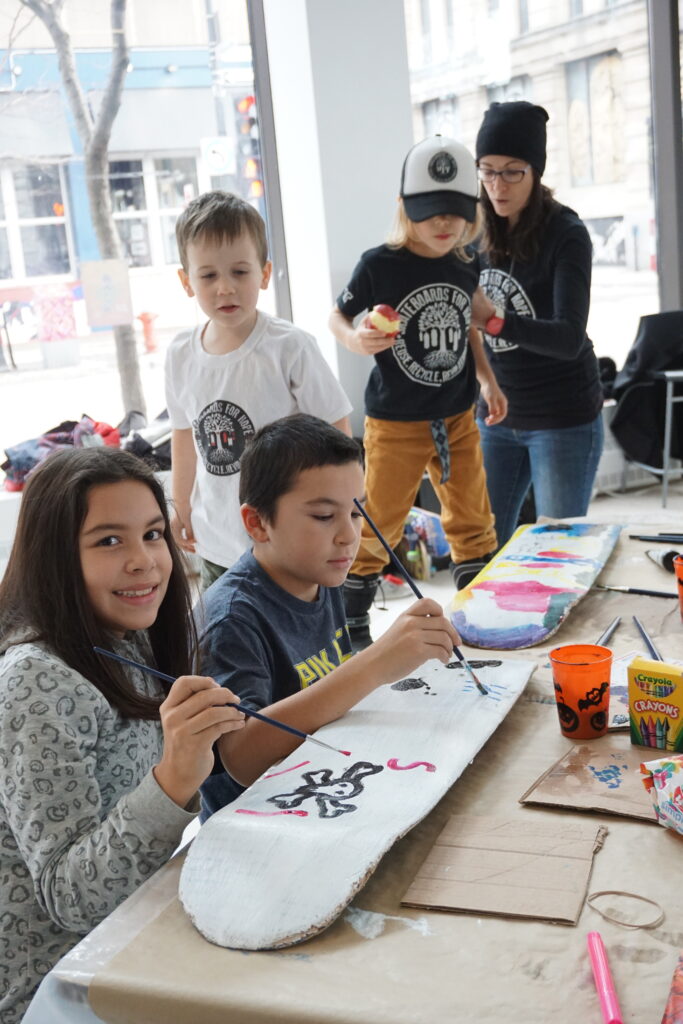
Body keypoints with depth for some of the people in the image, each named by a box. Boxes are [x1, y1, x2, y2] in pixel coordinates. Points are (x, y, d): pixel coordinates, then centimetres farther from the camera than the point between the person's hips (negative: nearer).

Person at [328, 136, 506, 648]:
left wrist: (488, 380, 8)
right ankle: (351, 622, 19)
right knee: (376, 528, 3)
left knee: (473, 522, 15)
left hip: (458, 419, 5)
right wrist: (357, 339, -24)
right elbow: (338, 316, -4)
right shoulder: (380, 264, -15)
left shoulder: (468, 264, 0)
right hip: (395, 422, -5)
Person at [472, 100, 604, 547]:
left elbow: (569, 338, -26)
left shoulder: (566, 234, -14)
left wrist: (494, 321, -40)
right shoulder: (477, 233, 1)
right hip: (495, 416, 5)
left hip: (564, 419, -5)